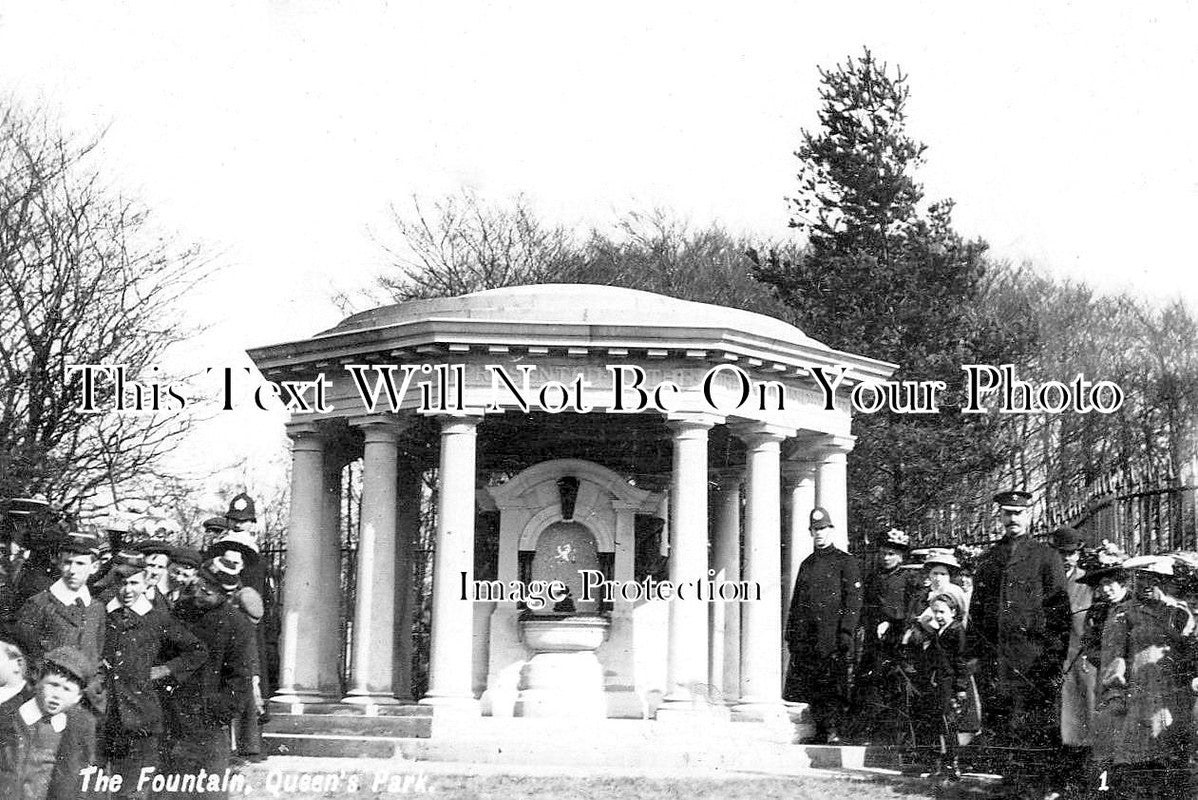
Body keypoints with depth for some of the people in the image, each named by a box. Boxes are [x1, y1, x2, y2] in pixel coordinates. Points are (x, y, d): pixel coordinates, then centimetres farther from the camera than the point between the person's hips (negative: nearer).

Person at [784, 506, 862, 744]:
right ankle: (820, 731, 7)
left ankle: (834, 731, -9)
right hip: (807, 635, 5)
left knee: (834, 685, -9)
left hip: (833, 634, -5)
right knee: (811, 687, 3)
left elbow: (853, 600, -4)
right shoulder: (807, 564, 20)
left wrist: (846, 632, -13)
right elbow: (796, 601, 22)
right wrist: (791, 633, 13)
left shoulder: (845, 562, 3)